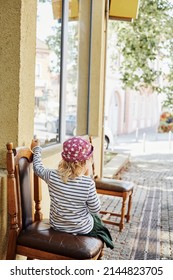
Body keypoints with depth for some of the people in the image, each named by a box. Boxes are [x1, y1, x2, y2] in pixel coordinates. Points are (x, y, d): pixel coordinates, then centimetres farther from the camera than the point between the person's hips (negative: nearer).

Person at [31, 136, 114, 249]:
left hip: (57, 225, 4)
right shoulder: (88, 183, -28)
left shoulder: (52, 176, -18)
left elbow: (38, 168, 4)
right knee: (96, 218, 31)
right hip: (82, 230, -4)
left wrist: (36, 149, 21)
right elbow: (96, 210, -15)